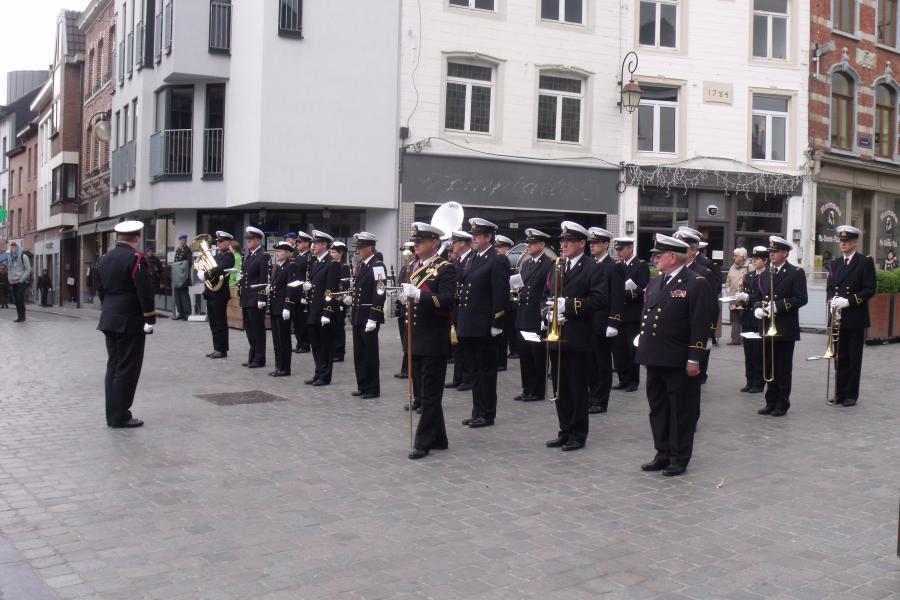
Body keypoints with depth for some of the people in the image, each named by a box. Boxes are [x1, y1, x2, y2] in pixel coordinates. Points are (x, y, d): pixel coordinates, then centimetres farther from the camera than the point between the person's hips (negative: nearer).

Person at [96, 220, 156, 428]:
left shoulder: (105, 258, 11)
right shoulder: (135, 258, -14)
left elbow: (100, 289, 17)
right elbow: (145, 292, -17)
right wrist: (150, 320, -12)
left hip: (109, 321, 8)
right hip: (130, 322, -8)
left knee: (113, 367, 13)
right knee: (127, 370, -2)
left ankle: (112, 414, 18)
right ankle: (120, 417, 1)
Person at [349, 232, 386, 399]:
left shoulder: (377, 266, -14)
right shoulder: (360, 265, 12)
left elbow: (379, 294, -19)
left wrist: (373, 319, -22)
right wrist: (350, 297, 4)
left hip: (369, 317, -8)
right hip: (358, 316, 8)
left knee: (370, 353, 0)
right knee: (359, 353, 13)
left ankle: (373, 389, 10)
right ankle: (362, 386, 23)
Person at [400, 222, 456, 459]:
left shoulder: (445, 269, -9)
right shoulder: (414, 267, 14)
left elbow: (447, 301, -22)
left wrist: (418, 294, -30)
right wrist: (405, 298, 2)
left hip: (434, 342, -8)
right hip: (415, 339, 8)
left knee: (430, 395, -1)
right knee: (421, 393, 13)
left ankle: (423, 442, 4)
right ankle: (438, 439, 24)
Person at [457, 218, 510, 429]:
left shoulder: (498, 261, -10)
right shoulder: (472, 259, 15)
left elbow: (501, 295, -15)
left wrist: (496, 324, -18)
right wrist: (459, 321, 13)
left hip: (484, 328, -8)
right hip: (469, 326, 8)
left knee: (486, 370, 2)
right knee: (476, 370, 14)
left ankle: (487, 414, 11)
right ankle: (477, 412, 23)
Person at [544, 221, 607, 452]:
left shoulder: (593, 269, -5)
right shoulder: (556, 267, 16)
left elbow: (600, 300, -14)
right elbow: (547, 295, 19)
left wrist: (569, 305, -19)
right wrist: (549, 313, -2)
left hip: (578, 338, -6)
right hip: (556, 336, 7)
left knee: (578, 388, 0)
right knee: (559, 387, 11)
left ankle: (578, 435, 9)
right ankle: (565, 431, 21)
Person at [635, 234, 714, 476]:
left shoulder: (696, 283, -10)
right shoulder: (654, 283, 13)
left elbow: (700, 324, -14)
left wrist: (694, 359, -17)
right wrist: (644, 350, 13)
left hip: (680, 363, -7)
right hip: (654, 359, 7)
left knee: (681, 411, 4)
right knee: (658, 409, 14)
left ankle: (679, 459, 13)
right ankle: (663, 454, 25)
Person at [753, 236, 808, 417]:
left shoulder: (796, 273, -4)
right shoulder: (765, 275, 15)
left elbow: (801, 299, -12)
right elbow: (759, 296, 17)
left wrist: (778, 306, -19)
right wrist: (758, 308, -5)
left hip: (785, 329, -6)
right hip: (768, 327, 6)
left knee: (783, 368, 0)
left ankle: (782, 404, 8)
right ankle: (771, 402, 18)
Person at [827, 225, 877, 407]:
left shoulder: (865, 262, -3)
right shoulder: (836, 264, 14)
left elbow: (870, 289, -9)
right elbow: (829, 288, 13)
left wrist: (849, 301, -18)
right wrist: (832, 302, -7)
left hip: (856, 318, -5)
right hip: (838, 318, 5)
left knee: (854, 358, 1)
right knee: (840, 358, 8)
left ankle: (852, 395, 7)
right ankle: (840, 393, 15)